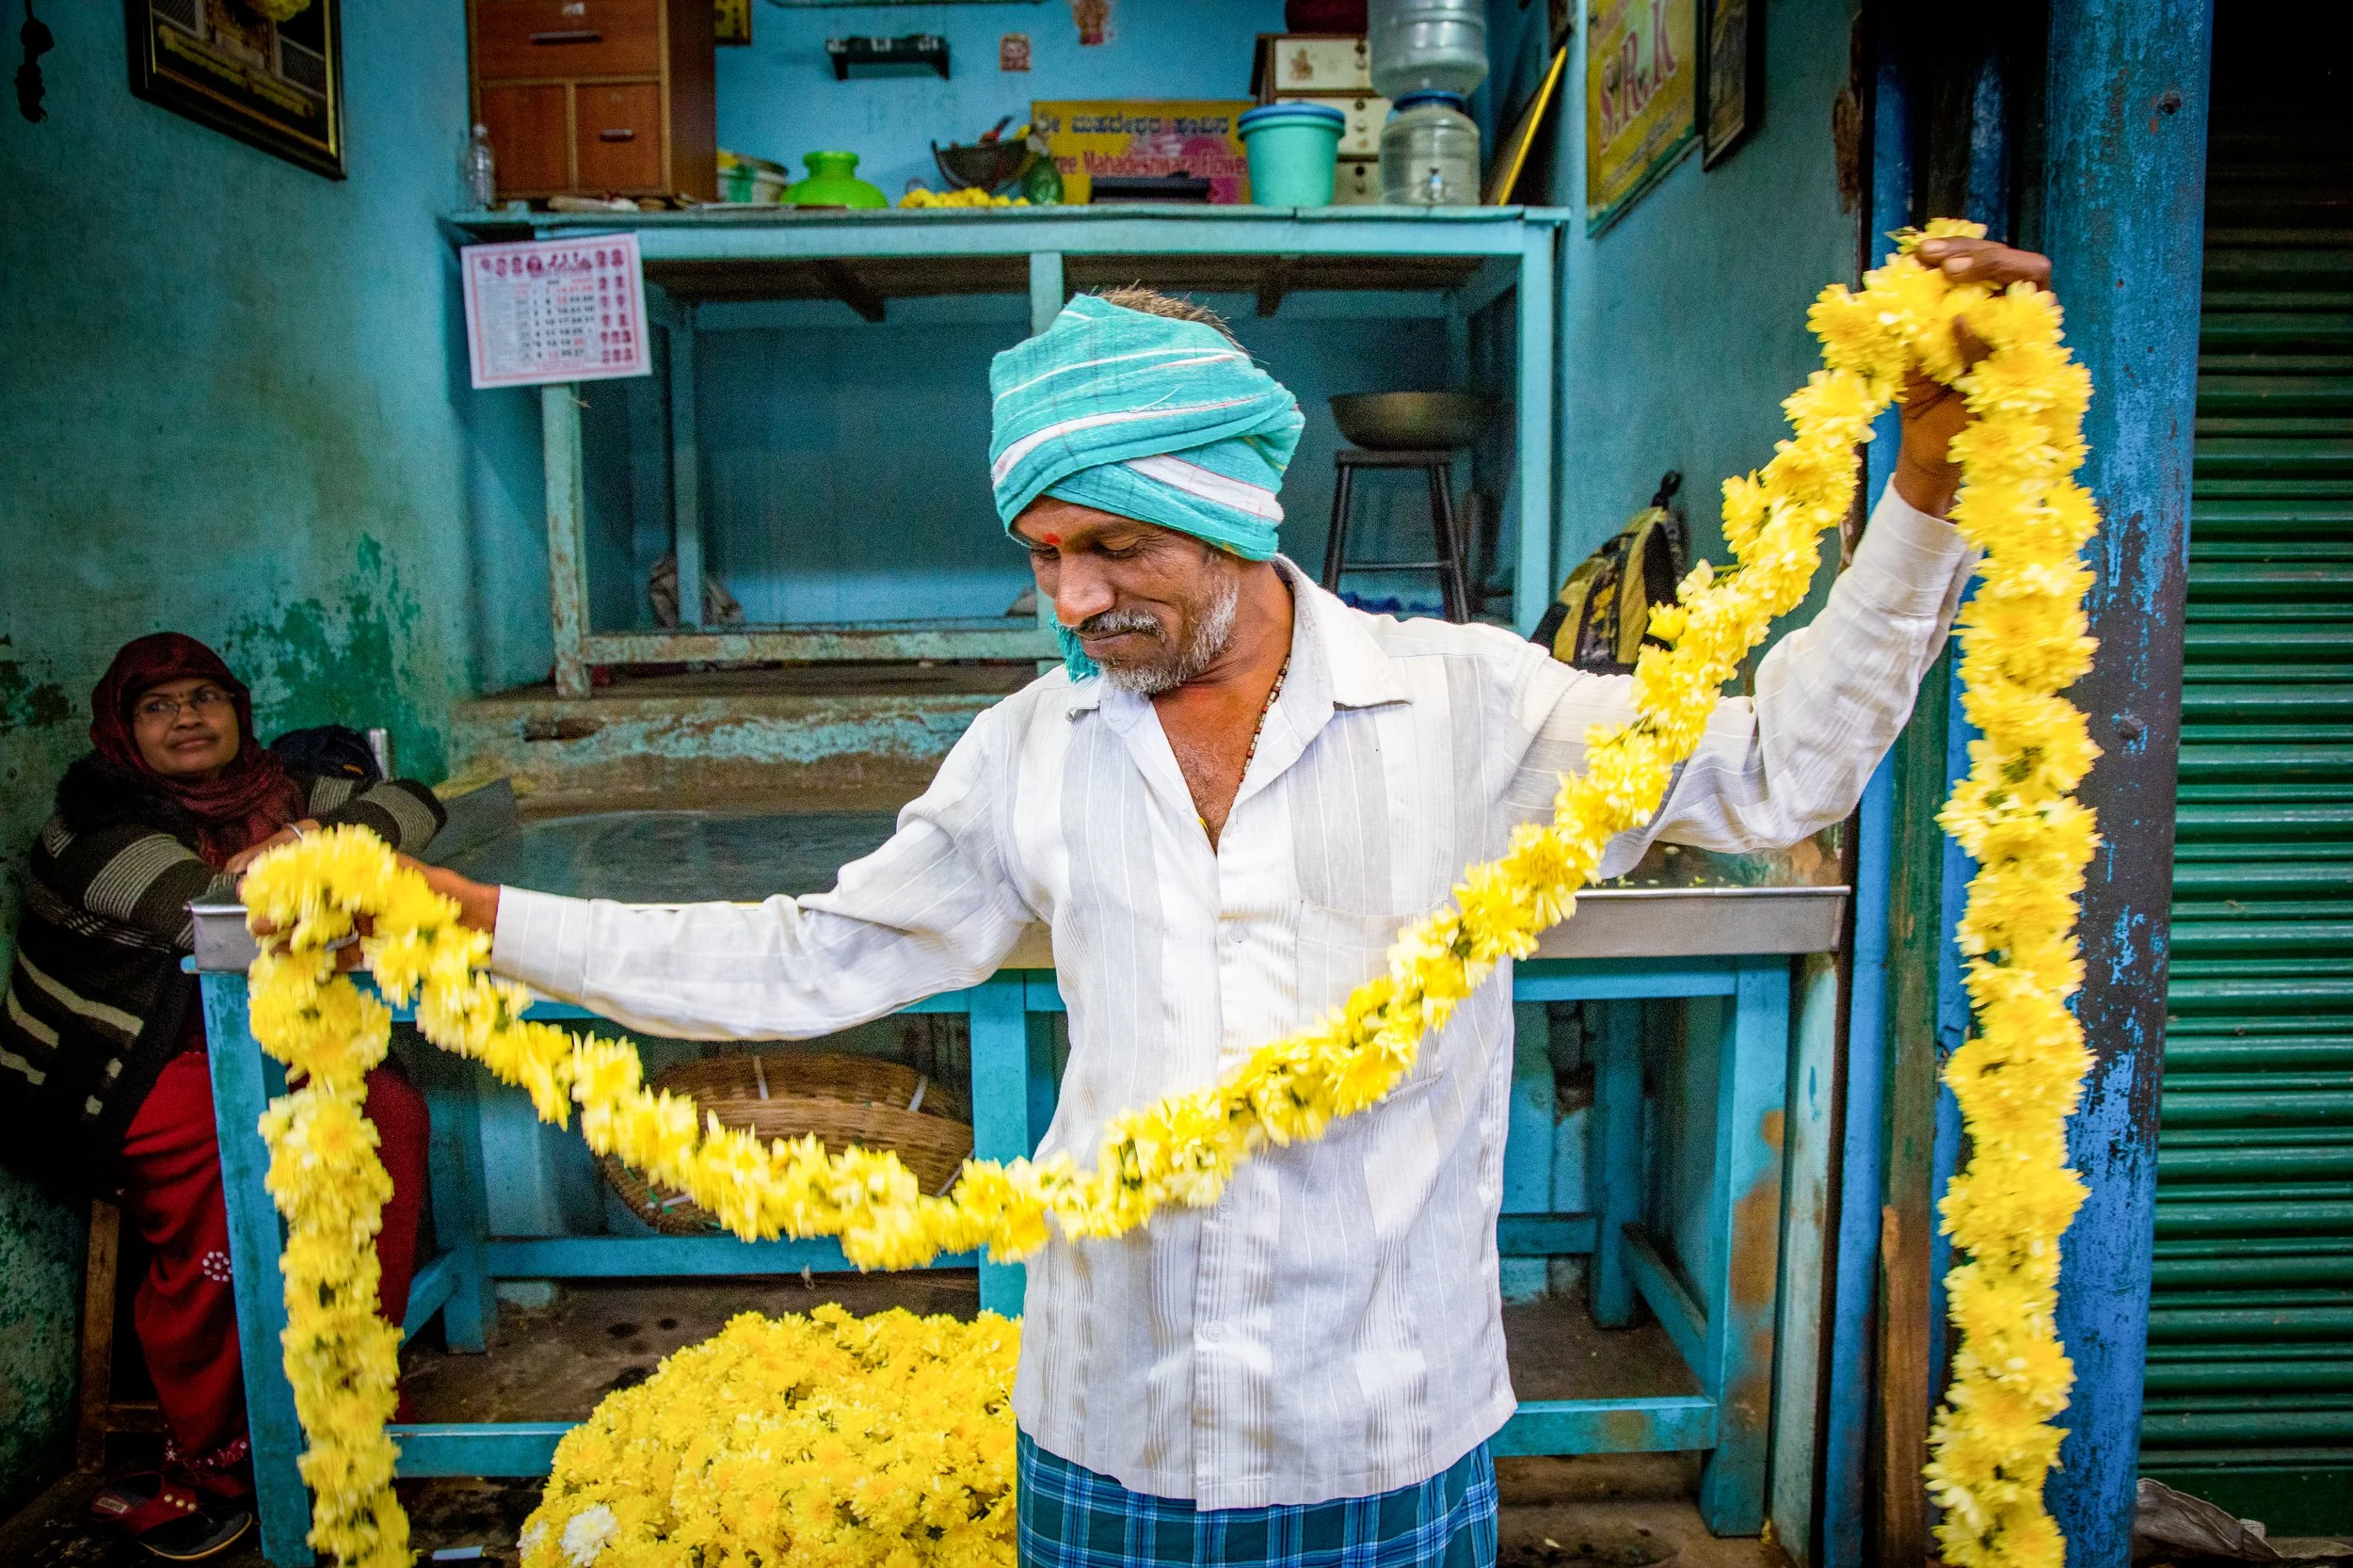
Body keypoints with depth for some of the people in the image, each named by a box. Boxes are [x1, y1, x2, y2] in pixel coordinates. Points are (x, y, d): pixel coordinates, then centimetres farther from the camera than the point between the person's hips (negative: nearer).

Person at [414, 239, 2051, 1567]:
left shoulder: (1465, 702, -9)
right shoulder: (1030, 753, 0)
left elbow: (1779, 770, -6)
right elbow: (816, 962, 5)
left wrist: (1925, 495, -18)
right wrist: (477, 919, 1)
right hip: (1105, 1431, 2)